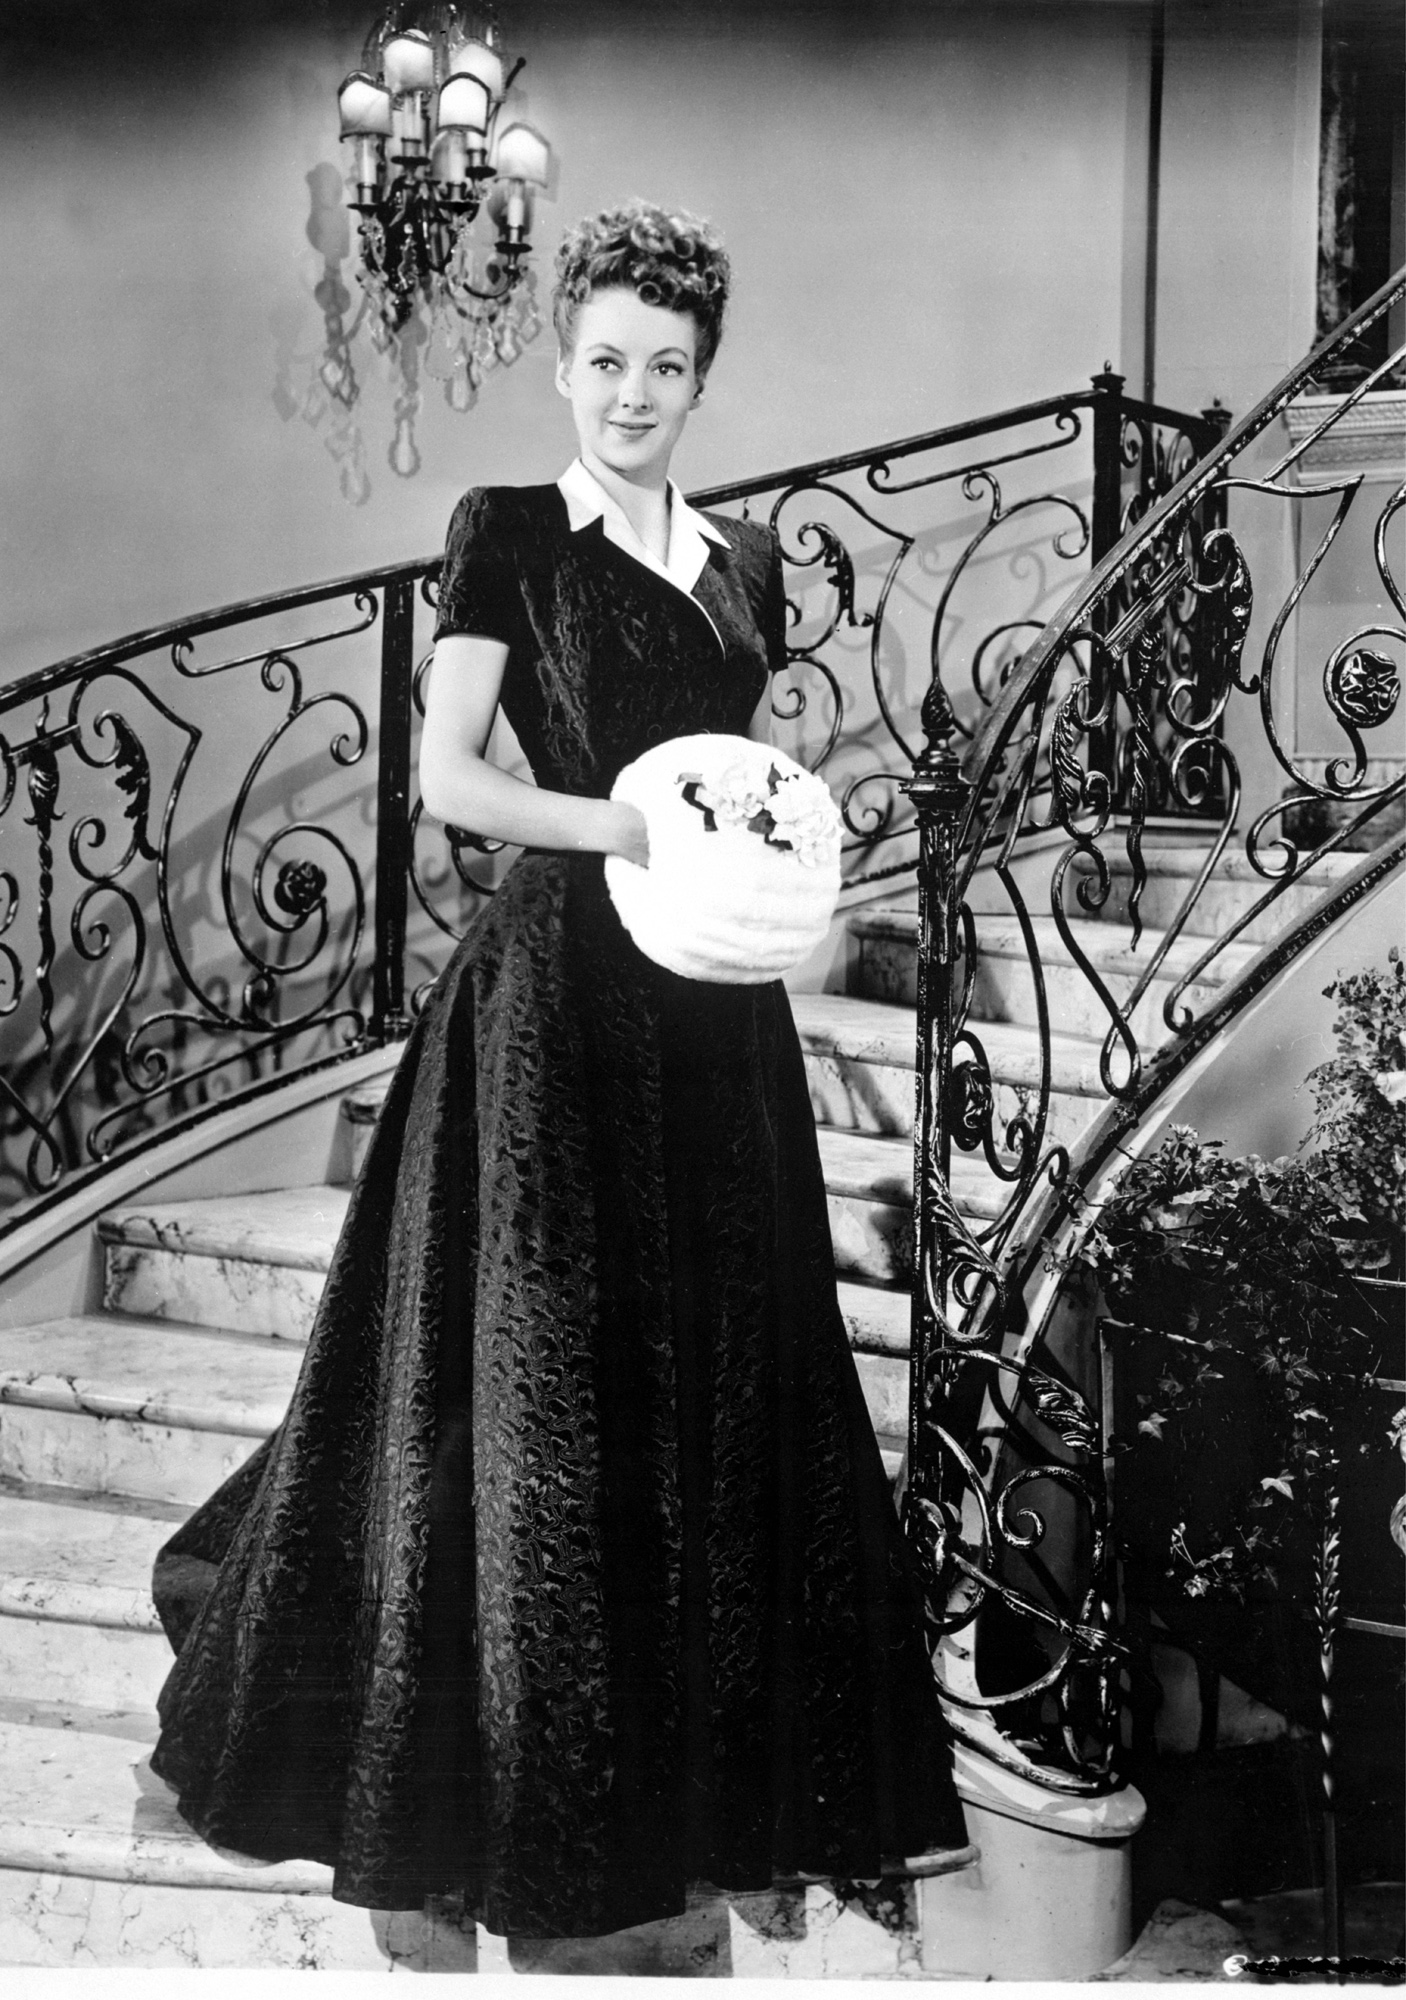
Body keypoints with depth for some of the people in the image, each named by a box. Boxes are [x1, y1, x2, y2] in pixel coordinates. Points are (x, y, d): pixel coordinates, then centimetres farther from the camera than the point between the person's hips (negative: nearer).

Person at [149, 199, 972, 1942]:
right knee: (552, 1376, 2)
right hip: (562, 989, -5)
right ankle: (538, 1797, 19)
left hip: (715, 1011, 6)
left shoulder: (744, 557, 14)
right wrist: (640, 829, -19)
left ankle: (712, 1762, 26)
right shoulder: (507, 532, -2)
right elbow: (447, 775, -9)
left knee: (728, 1372, 9)